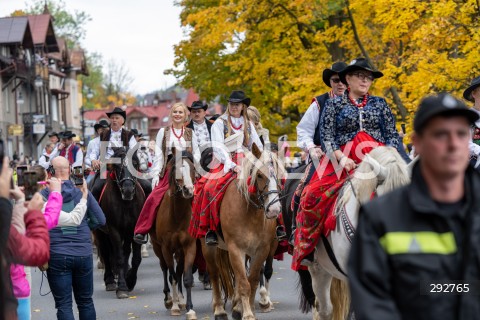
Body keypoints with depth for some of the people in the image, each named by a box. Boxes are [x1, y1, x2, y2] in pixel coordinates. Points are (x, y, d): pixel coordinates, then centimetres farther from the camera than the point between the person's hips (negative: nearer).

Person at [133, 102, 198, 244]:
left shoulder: (190, 133, 16)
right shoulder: (163, 132, 12)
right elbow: (158, 155, 8)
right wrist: (156, 174, -2)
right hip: (168, 171, -1)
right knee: (153, 198, -19)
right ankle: (141, 231, -13)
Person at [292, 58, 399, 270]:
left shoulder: (380, 104, 18)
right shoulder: (334, 104, 12)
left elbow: (392, 135, 14)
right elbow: (327, 137, 3)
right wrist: (342, 158, -13)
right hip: (342, 159, -1)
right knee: (316, 193, -25)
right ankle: (308, 248, -16)